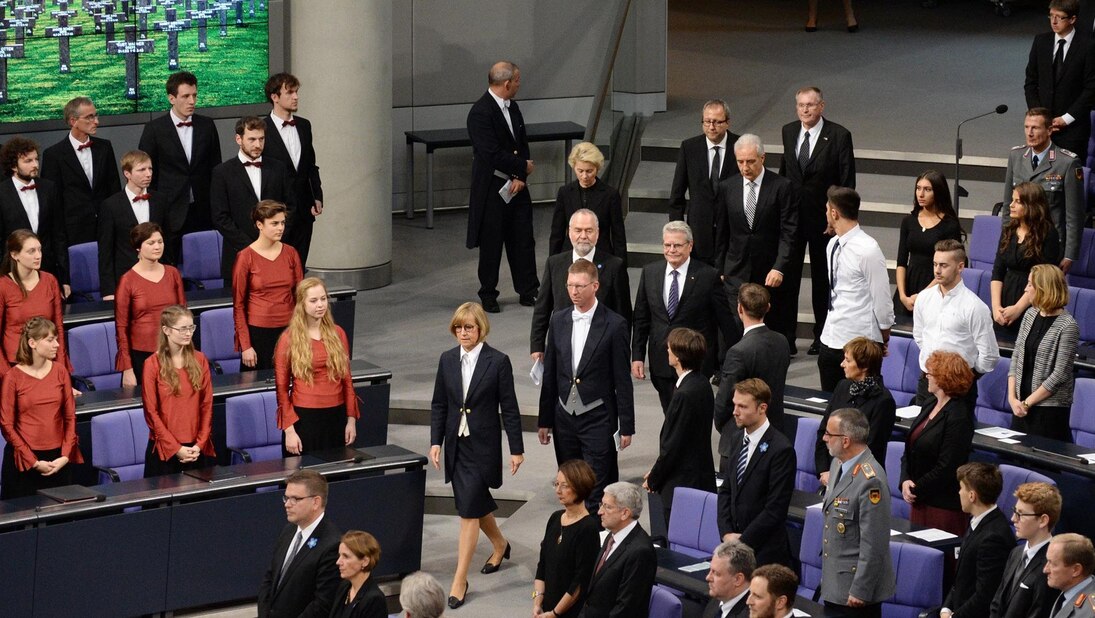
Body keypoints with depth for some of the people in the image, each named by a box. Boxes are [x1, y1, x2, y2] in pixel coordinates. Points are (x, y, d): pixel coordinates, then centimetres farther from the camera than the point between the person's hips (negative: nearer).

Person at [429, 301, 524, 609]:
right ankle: (499, 544, 46)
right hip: (456, 444, 5)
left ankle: (460, 580, -6)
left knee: (469, 509, -9)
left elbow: (509, 408, -7)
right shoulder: (447, 360, 4)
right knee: (475, 502, 17)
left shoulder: (498, 362, -9)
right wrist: (436, 441, 2)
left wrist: (517, 449, -6)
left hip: (483, 445, -5)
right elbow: (439, 404, 9)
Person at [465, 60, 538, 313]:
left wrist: (520, 177, -7)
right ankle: (488, 296, 15)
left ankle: (528, 292, 17)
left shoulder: (512, 108, 9)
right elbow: (493, 154, -23)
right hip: (491, 186, -7)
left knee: (523, 240, 9)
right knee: (491, 243, 3)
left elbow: (522, 145, 9)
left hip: (517, 186, 7)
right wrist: (522, 166, -11)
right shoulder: (481, 112, -18)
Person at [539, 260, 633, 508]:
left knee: (596, 492, -7)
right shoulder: (559, 320, 7)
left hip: (597, 419, -5)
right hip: (565, 416, 5)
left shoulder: (613, 325, -8)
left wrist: (626, 426, -6)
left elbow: (622, 380, -6)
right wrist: (544, 420, 12)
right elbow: (550, 374, 11)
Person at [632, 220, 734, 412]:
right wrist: (637, 356, 5)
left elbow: (725, 320, -3)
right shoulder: (649, 273, 4)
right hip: (661, 364, 4)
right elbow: (641, 319, 9)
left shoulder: (709, 276, -9)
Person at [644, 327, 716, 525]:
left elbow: (673, 445, -18)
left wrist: (653, 480, -5)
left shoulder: (684, 394, -22)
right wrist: (656, 471, 15)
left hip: (683, 486, -9)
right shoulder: (701, 384, 7)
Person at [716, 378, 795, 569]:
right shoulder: (736, 438, 9)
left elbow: (776, 508, -15)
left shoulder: (781, 449, -15)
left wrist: (742, 540, -12)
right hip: (735, 545, 6)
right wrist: (727, 533, 0)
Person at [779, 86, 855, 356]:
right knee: (787, 275, 2)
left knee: (823, 278, 10)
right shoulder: (788, 131, 4)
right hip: (790, 214, 3)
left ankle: (822, 336, 21)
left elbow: (847, 181, -9)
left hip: (823, 217, -3)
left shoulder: (839, 136, -10)